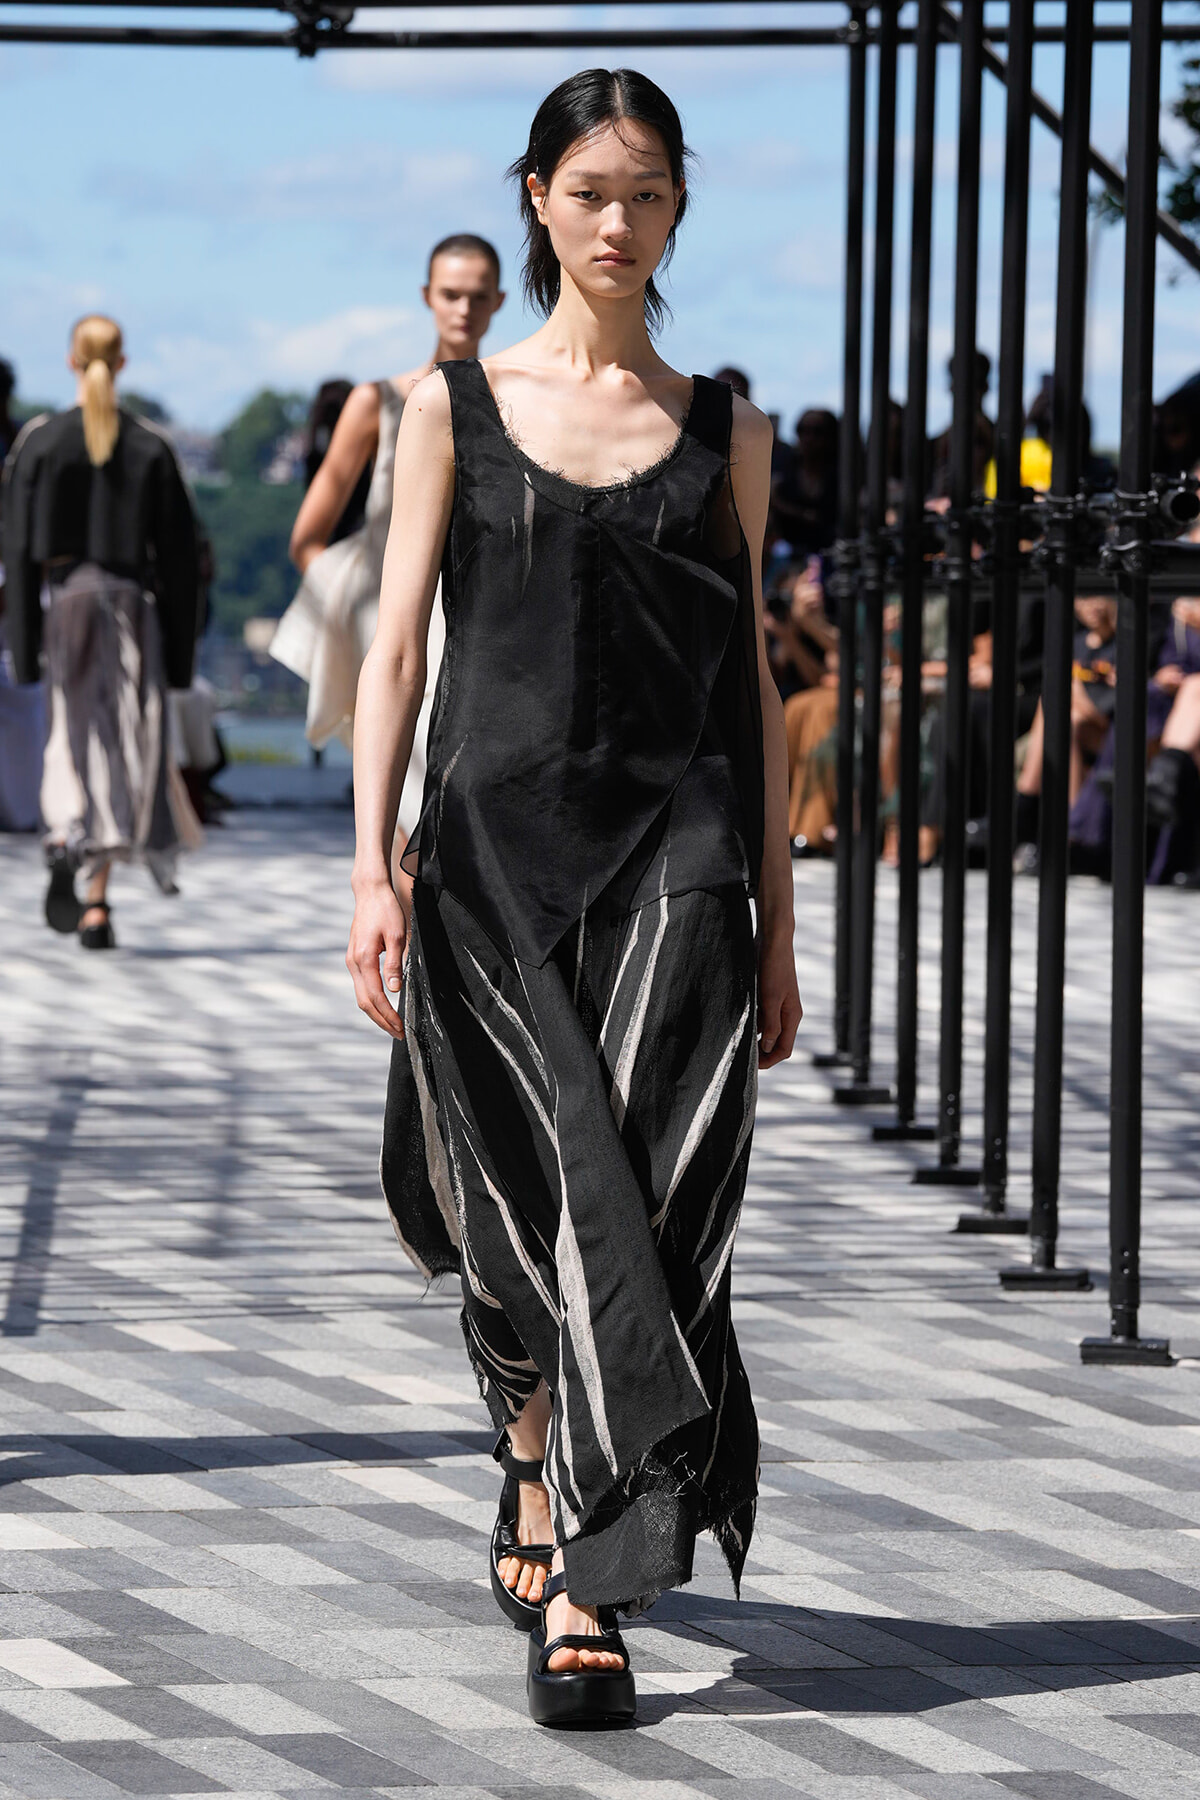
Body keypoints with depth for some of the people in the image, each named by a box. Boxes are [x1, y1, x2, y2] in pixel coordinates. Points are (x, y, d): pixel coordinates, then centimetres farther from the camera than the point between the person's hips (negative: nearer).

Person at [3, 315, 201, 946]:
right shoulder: (151, 447, -1)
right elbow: (177, 552, 0)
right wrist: (179, 650, 6)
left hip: (65, 604, 0)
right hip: (133, 606, 0)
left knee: (70, 737, 15)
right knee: (124, 746, 6)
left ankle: (63, 837, -15)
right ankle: (97, 905, 1)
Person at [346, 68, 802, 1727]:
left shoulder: (724, 434, 10)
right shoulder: (455, 408, 7)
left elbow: (756, 686, 11)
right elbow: (397, 645, 4)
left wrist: (776, 923, 8)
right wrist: (374, 866, -6)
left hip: (671, 856, 0)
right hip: (496, 842, 0)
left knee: (645, 1206, -11)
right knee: (533, 1213, 2)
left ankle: (581, 1588, -9)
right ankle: (542, 1485, 30)